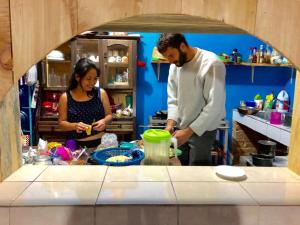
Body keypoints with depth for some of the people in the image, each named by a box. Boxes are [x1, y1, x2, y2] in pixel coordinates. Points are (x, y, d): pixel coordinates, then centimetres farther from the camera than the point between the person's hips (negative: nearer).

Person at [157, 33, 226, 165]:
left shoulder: (212, 64, -20)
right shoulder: (174, 66, 1)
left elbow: (214, 106, -22)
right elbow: (173, 98, 5)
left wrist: (189, 131, -22)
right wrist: (171, 123, -11)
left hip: (202, 131, -6)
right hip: (180, 129, 6)